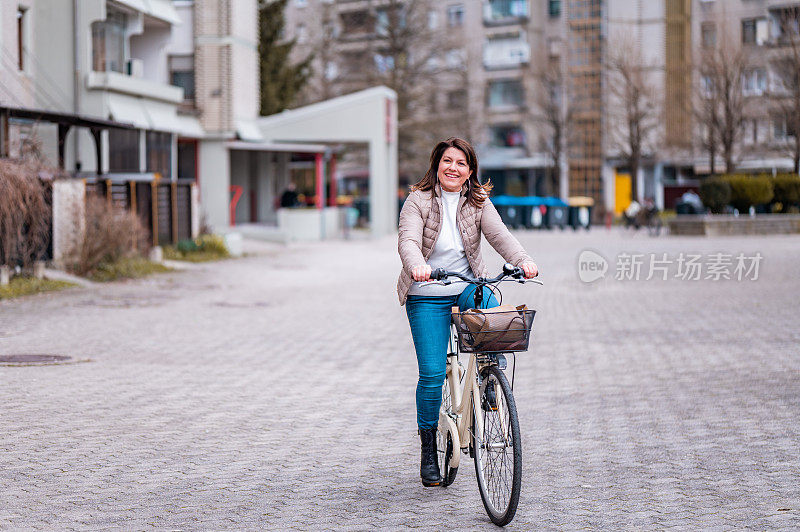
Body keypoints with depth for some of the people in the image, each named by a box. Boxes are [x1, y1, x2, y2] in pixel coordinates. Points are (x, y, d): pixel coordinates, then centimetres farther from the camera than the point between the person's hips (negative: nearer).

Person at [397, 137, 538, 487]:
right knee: (432, 373, -8)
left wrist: (522, 260, -31)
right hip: (427, 296, -2)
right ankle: (428, 451, 9)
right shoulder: (418, 201, -3)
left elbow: (499, 235, -11)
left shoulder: (478, 202, 4)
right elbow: (408, 240, -19)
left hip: (469, 287, 2)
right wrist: (416, 265, -42)